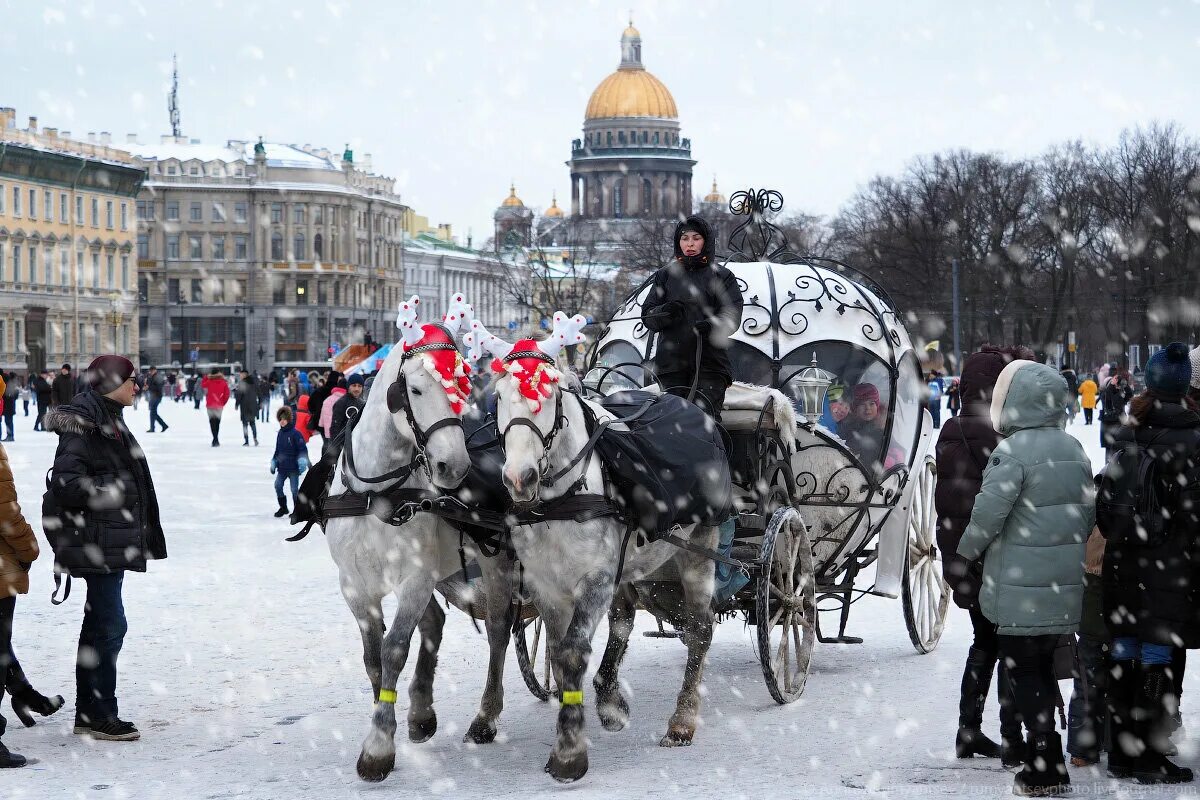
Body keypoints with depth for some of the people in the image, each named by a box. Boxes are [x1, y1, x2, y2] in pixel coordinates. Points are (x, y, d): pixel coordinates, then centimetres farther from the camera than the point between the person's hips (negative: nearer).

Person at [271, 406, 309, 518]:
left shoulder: (295, 433, -11)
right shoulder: (280, 434, 10)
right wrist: (273, 462, 19)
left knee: (294, 489, -2)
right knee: (278, 485, 0)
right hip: (282, 467, 6)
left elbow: (303, 449, -12)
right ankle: (283, 508, 15)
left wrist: (302, 461, -21)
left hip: (293, 467, -6)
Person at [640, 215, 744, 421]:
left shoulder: (722, 276, 11)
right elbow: (647, 316, 9)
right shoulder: (665, 276, 17)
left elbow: (732, 314, -2)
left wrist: (713, 325, -25)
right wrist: (666, 311, -14)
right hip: (671, 361, 2)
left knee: (706, 416, -14)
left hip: (710, 361, -2)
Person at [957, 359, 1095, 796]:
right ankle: (1045, 756, 21)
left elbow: (988, 512, -17)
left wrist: (965, 551, -1)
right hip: (1066, 584, 7)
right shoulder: (1074, 449, 9)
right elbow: (1089, 511, 14)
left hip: (1021, 588, -7)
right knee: (1042, 669, 17)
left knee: (1024, 672, 0)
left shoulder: (1012, 451, -16)